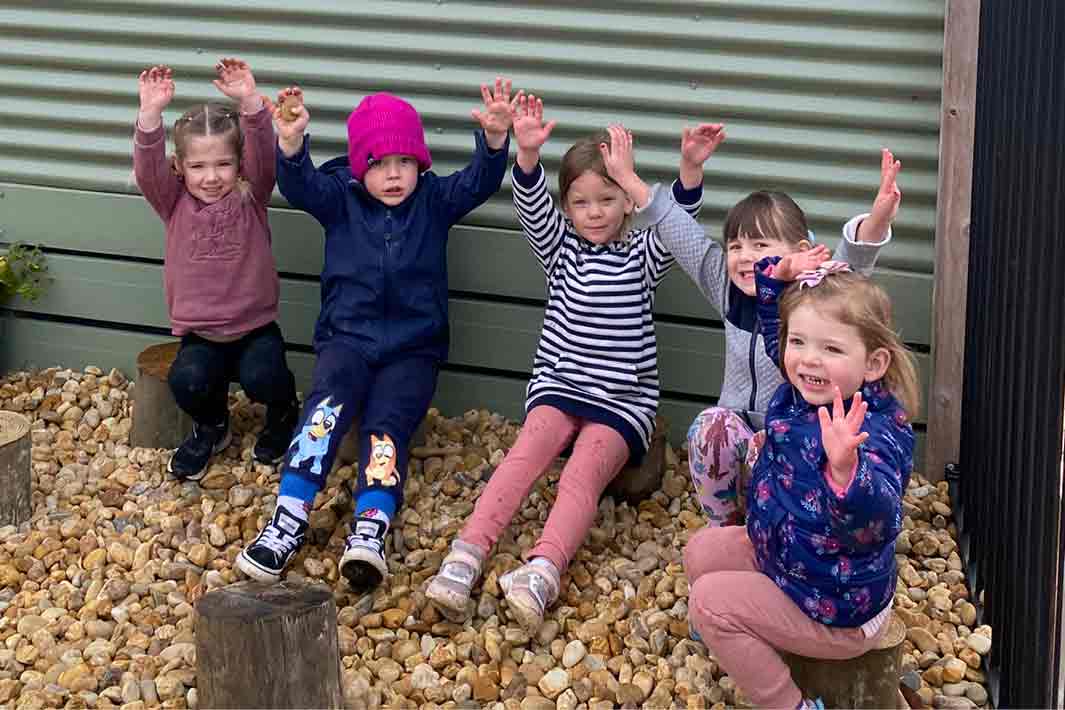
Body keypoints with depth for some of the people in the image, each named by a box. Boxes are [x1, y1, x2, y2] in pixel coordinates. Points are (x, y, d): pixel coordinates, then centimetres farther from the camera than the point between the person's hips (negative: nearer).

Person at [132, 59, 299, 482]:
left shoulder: (250, 199, -3)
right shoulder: (174, 204, 0)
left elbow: (264, 155, -20)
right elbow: (148, 167, -17)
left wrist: (250, 102, -37)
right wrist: (151, 113, -34)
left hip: (255, 327, -1)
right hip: (200, 332, 1)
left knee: (262, 377, -28)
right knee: (187, 381, -26)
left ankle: (282, 413, 10)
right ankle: (211, 425, 10)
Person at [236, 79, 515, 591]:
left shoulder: (435, 200, 5)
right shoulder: (339, 199, 5)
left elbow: (480, 181, -11)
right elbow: (299, 184, -14)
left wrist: (495, 137, -32)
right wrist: (291, 143, -36)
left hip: (412, 348, 0)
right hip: (347, 337, 0)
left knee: (386, 423, -23)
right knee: (328, 405, -27)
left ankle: (370, 529, -41)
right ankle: (290, 516, -36)